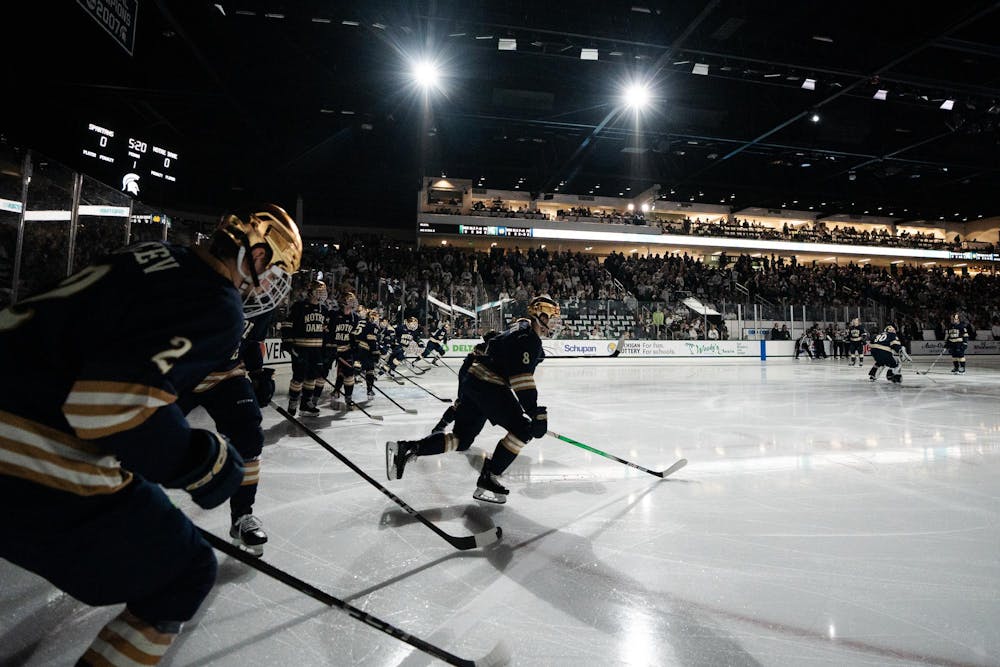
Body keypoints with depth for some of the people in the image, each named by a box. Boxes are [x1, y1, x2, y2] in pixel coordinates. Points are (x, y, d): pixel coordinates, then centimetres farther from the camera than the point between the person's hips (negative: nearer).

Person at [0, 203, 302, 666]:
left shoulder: (153, 256, 9)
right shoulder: (219, 310, -16)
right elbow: (111, 401, -27)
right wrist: (203, 461, -12)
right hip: (42, 473, -8)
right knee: (186, 574, 10)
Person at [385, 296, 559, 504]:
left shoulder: (524, 332, 21)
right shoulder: (527, 337, -12)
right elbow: (521, 378, -22)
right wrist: (536, 413, -23)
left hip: (472, 383, 10)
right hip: (488, 386, -10)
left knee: (461, 439, 12)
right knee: (523, 429, -5)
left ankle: (405, 448, 4)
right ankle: (487, 480, -4)